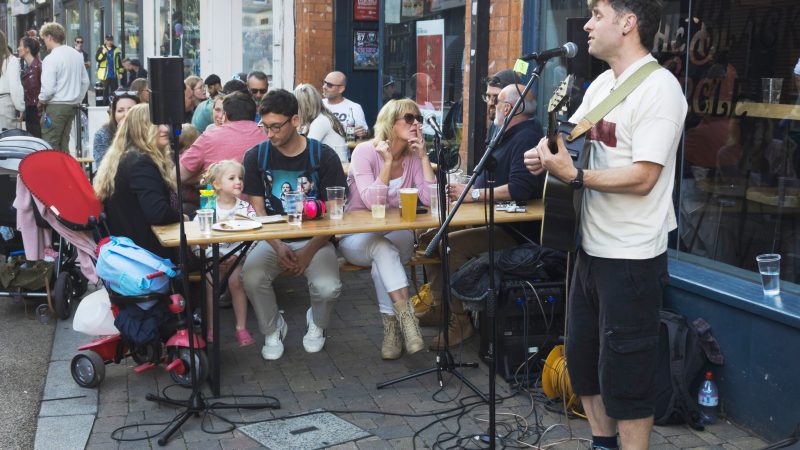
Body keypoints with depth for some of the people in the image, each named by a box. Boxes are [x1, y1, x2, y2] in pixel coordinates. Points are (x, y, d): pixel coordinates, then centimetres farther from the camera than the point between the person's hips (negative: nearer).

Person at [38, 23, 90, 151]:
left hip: (55, 107, -7)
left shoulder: (51, 59, -14)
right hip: (72, 106, 7)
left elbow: (48, 88, -17)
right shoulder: (77, 55, 7)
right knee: (63, 144, 13)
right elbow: (85, 81, 13)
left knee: (50, 146, -2)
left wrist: (41, 101, 1)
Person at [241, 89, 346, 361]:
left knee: (328, 288, -28)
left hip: (315, 238, -1)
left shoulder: (323, 157, -5)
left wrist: (309, 251, -17)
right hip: (273, 239, 2)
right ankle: (272, 329, 3)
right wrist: (277, 247, -16)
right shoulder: (255, 157, 0)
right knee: (251, 277, -29)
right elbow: (257, 210, 0)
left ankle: (316, 324, 11)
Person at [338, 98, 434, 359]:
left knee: (384, 256, -32)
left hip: (395, 238, 3)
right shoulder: (365, 151, -12)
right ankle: (407, 318, -37)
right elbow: (372, 202, -24)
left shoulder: (414, 157, 1)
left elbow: (430, 200, -14)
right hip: (357, 238, -3)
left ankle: (392, 328, -25)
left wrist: (424, 156, -13)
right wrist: (387, 162, -24)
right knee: (383, 249, -36)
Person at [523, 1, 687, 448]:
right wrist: (543, 151, -6)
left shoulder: (658, 88, -17)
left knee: (624, 376, 1)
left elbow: (642, 178, -22)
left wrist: (574, 175, -23)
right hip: (593, 247, 9)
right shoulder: (602, 84, 10)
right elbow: (570, 132, 16)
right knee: (582, 359, 19)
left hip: (633, 258, -9)